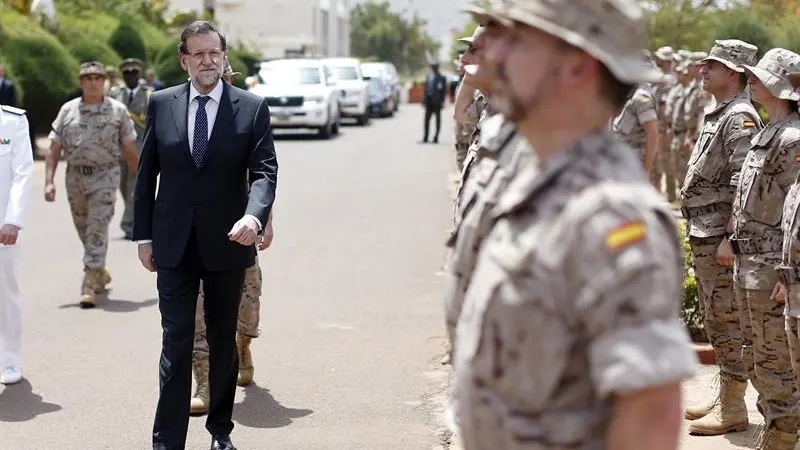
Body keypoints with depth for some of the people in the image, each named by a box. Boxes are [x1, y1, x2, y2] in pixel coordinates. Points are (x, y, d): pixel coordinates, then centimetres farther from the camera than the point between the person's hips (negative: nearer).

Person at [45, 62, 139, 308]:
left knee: (97, 230, -12)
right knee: (84, 231, 14)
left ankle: (89, 286, -14)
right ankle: (100, 273, 36)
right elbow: (54, 150, 3)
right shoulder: (68, 110, 4)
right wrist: (49, 182, -6)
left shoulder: (118, 110, 0)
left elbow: (129, 151, 4)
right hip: (75, 177, 3)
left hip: (105, 177, -3)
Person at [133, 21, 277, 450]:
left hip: (227, 242, 0)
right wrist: (143, 235, 3)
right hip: (174, 245, 0)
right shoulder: (161, 104, 2)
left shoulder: (252, 107, -2)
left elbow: (264, 171, -9)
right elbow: (146, 173, 6)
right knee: (176, 342, -3)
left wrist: (253, 215, -28)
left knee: (223, 342, 13)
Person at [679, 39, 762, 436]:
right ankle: (724, 398, 25)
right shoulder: (715, 115, 16)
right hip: (703, 235, 10)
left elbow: (743, 185, -21)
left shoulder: (740, 118, -14)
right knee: (715, 321, 16)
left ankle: (733, 408, 1)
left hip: (722, 237, -10)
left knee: (729, 321, -5)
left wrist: (731, 238, -24)